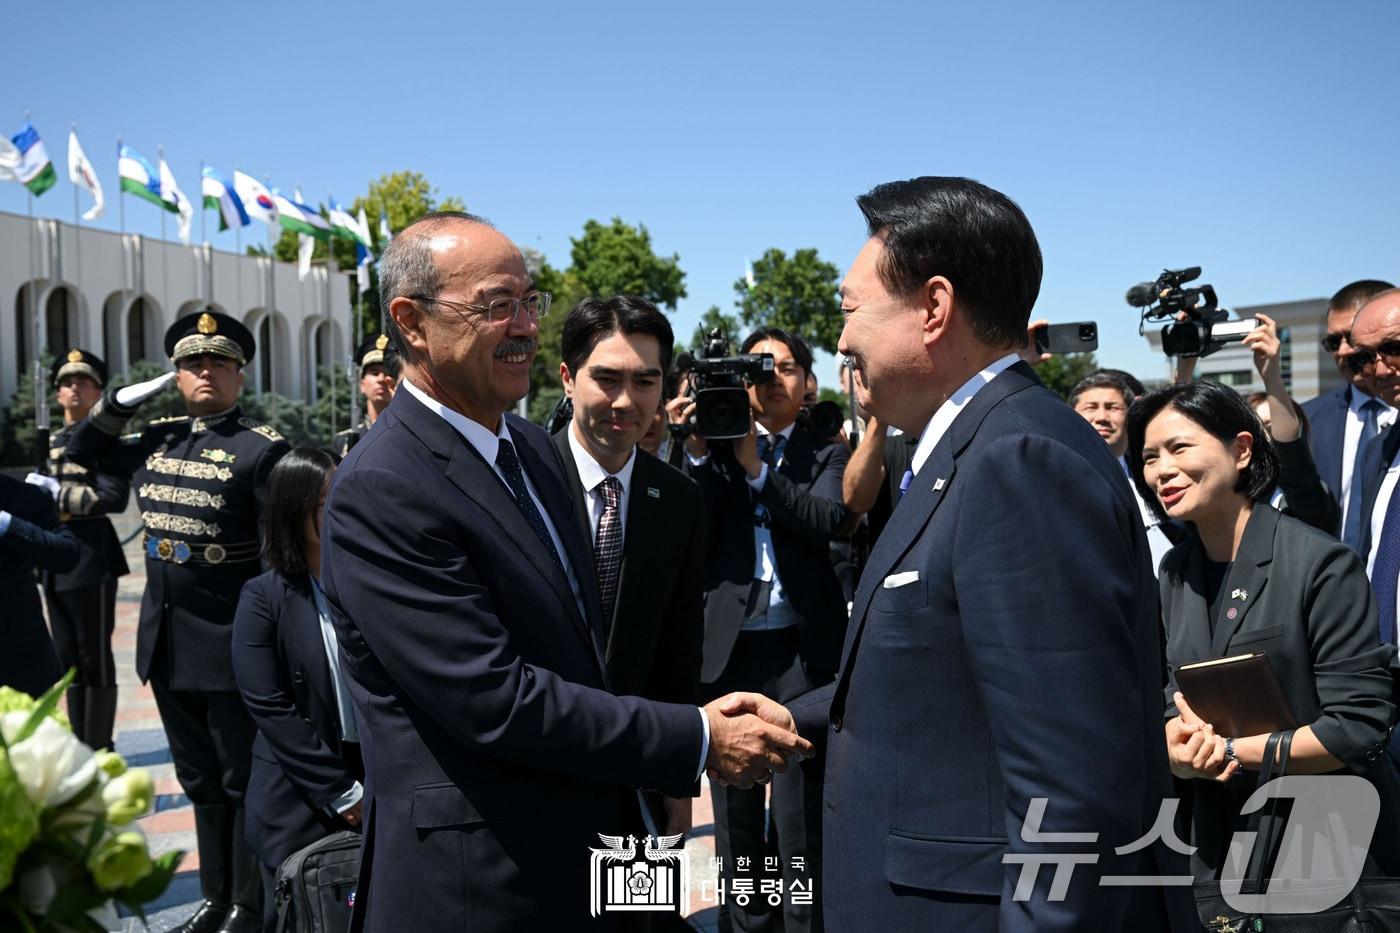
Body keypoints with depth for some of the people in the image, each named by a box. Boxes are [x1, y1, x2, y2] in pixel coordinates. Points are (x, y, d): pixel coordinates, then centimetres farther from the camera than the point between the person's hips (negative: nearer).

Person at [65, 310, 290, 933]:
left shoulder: (261, 448, -11)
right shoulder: (157, 439, 9)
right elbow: (81, 454, 22)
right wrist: (120, 402, 6)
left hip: (232, 643, -7)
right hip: (169, 640, 7)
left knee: (244, 782, 6)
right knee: (201, 781, 19)